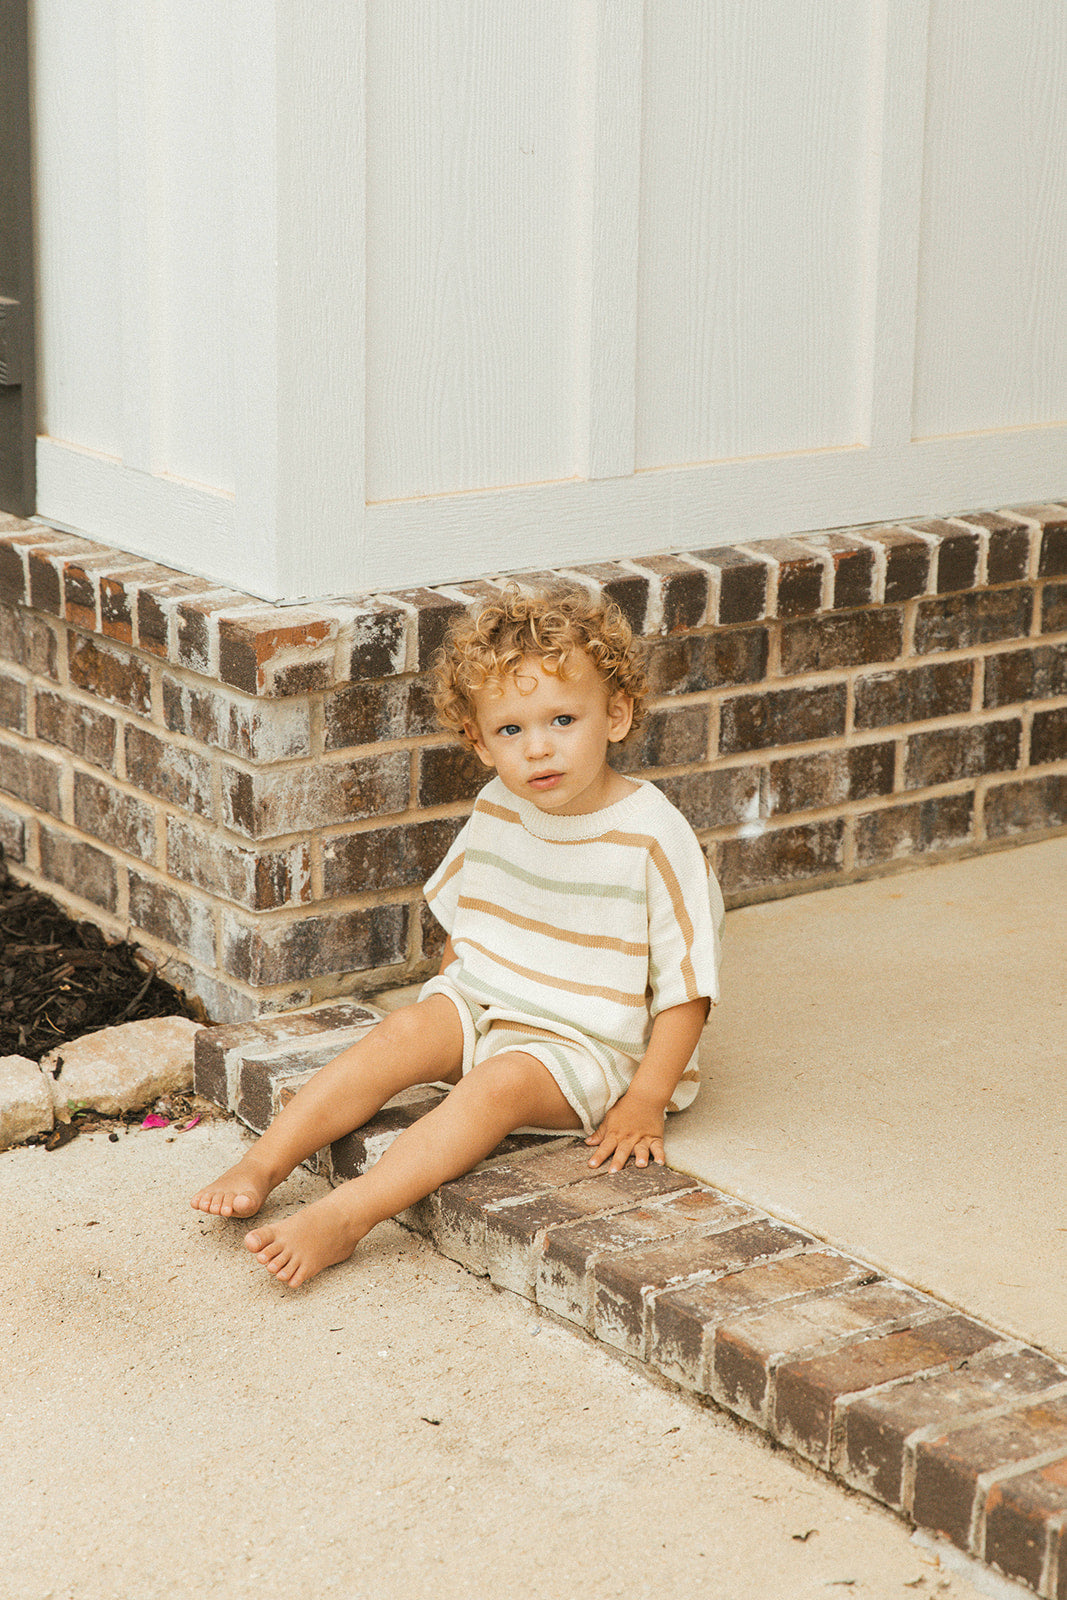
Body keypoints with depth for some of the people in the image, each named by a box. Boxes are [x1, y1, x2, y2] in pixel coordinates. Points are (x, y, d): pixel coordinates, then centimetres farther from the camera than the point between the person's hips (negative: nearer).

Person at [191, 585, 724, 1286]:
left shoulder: (654, 835, -19)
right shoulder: (496, 811, -2)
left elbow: (687, 986, -14)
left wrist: (644, 1105, -16)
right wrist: (451, 1007, 12)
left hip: (587, 1041, -5)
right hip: (483, 1003, 6)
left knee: (499, 1083, -30)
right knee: (405, 1033, -20)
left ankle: (343, 1218, -37)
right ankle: (262, 1166, -20)